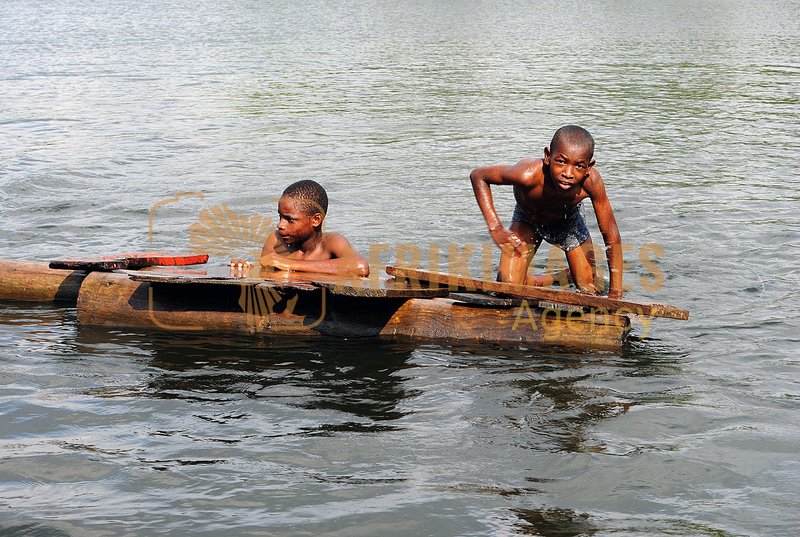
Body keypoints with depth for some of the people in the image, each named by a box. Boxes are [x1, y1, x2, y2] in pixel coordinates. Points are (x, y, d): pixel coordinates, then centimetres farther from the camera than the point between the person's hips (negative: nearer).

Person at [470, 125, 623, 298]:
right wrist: (496, 229, -32)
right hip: (527, 219, -1)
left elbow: (611, 235, -28)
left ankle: (572, 275, 36)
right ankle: (557, 279, 16)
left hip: (569, 220, 1)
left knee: (589, 290, -1)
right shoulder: (529, 174, -45)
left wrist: (615, 294, -27)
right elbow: (478, 176, -27)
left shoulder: (591, 181, -41)